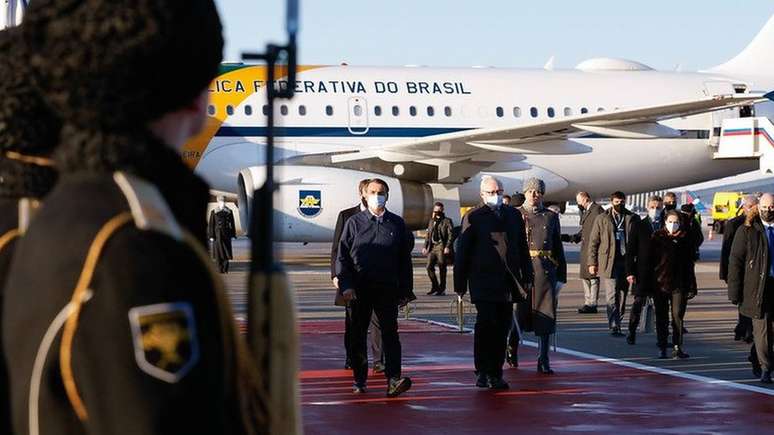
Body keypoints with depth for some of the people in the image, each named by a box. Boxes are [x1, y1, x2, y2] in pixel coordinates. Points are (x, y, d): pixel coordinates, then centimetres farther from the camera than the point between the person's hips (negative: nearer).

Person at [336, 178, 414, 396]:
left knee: (390, 332, -9)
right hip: (360, 290, 0)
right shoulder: (354, 223, 6)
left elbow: (405, 260, 10)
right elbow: (342, 256, 4)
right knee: (358, 335, 7)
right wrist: (345, 285, -7)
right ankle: (359, 380, 17)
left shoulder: (397, 224, 8)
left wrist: (405, 291, 7)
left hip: (387, 288, 0)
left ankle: (393, 380, -15)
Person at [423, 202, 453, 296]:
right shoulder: (431, 221, 19)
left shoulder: (446, 221, 1)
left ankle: (442, 289, 7)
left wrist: (447, 247, -14)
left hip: (441, 247, -5)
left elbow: (450, 235, -5)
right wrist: (425, 246, 13)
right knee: (429, 267, -3)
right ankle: (435, 287, 11)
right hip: (432, 247, 5)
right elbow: (428, 235, 21)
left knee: (442, 268, -1)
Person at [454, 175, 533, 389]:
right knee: (486, 325, -12)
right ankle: (483, 372, -3)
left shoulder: (514, 215, 15)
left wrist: (527, 277, 15)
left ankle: (495, 374, 11)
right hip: (484, 281, -4)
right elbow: (462, 252, 0)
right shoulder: (473, 217, 1)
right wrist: (460, 283, -2)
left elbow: (522, 248, 19)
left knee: (502, 329, 5)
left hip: (508, 282, 4)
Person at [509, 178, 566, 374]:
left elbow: (558, 248, 13)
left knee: (545, 313, 0)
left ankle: (543, 361, 5)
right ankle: (512, 345, 27)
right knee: (519, 311, -2)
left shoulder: (551, 217, 11)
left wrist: (561, 276, 8)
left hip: (546, 271, 2)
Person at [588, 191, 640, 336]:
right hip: (608, 263, -2)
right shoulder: (602, 219, 6)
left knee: (622, 296, 6)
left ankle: (617, 323, 18)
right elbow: (593, 242, 7)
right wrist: (592, 263, 0)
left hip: (626, 263, 2)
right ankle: (614, 327, -12)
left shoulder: (633, 219, 8)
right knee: (611, 296, -9)